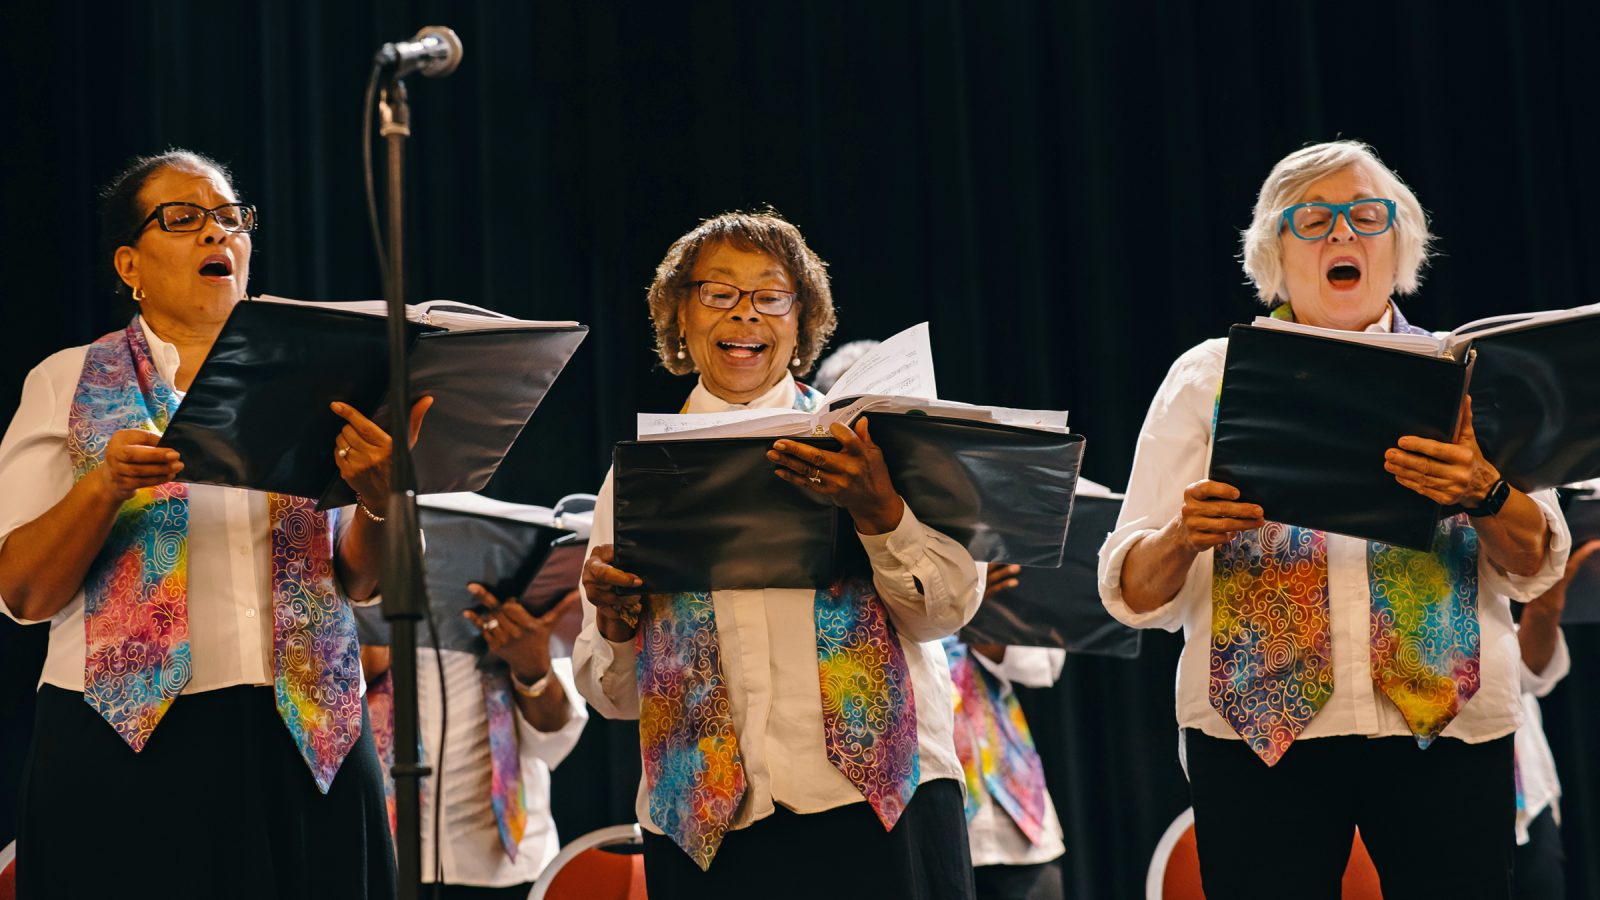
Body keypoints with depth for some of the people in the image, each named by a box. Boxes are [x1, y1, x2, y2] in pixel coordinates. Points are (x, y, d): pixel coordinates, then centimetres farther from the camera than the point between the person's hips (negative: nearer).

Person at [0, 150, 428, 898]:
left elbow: (362, 582, 5)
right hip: (129, 749, -2)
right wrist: (104, 485, -17)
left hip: (303, 744, 2)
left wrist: (380, 496, -15)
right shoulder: (69, 384, 6)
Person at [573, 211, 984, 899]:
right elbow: (615, 696, 12)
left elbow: (949, 609, -4)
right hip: (704, 828, 1)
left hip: (878, 799, -1)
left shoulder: (856, 439, 7)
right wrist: (613, 627, -9)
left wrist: (879, 510, -20)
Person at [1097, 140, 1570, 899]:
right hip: (1259, 727, -1)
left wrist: (1483, 494, -21)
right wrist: (1183, 538, -18)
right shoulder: (1209, 376, 9)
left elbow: (1534, 566, 0)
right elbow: (1133, 593, 4)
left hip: (1445, 727, 1)